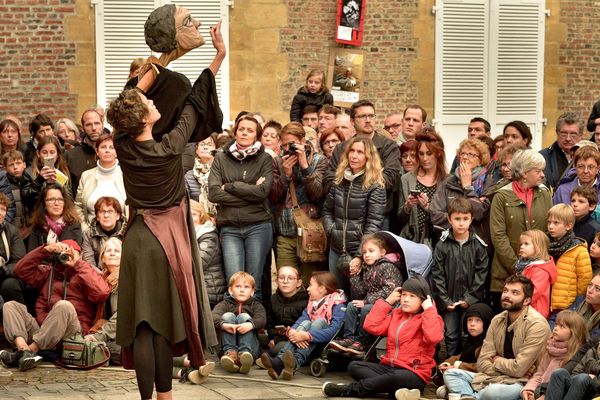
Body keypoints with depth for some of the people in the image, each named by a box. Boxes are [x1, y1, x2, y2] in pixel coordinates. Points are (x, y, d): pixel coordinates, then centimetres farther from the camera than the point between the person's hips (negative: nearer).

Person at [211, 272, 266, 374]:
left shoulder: (256, 305, 18)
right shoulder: (225, 304, 17)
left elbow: (262, 319, -6)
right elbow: (214, 316, -7)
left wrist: (250, 325, -31)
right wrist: (224, 325, -31)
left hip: (251, 347, 0)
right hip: (227, 345, 1)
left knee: (244, 316, -18)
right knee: (227, 315, -15)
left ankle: (244, 353, -43)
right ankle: (230, 353, -37)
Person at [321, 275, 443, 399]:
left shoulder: (428, 318, -5)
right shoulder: (396, 314, 15)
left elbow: (433, 337, -29)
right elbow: (371, 326, 4)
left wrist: (428, 309, -20)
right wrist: (387, 302, 6)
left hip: (414, 374, -7)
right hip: (389, 367, 7)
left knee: (396, 377, -41)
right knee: (354, 366, -11)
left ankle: (350, 389, -25)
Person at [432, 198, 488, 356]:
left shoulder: (478, 245, -3)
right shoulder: (442, 245, -3)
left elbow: (481, 273, -3)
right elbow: (437, 274, -3)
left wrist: (470, 298, -9)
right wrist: (445, 300, -7)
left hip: (471, 301, -1)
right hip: (448, 300, 1)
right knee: (451, 336, 6)